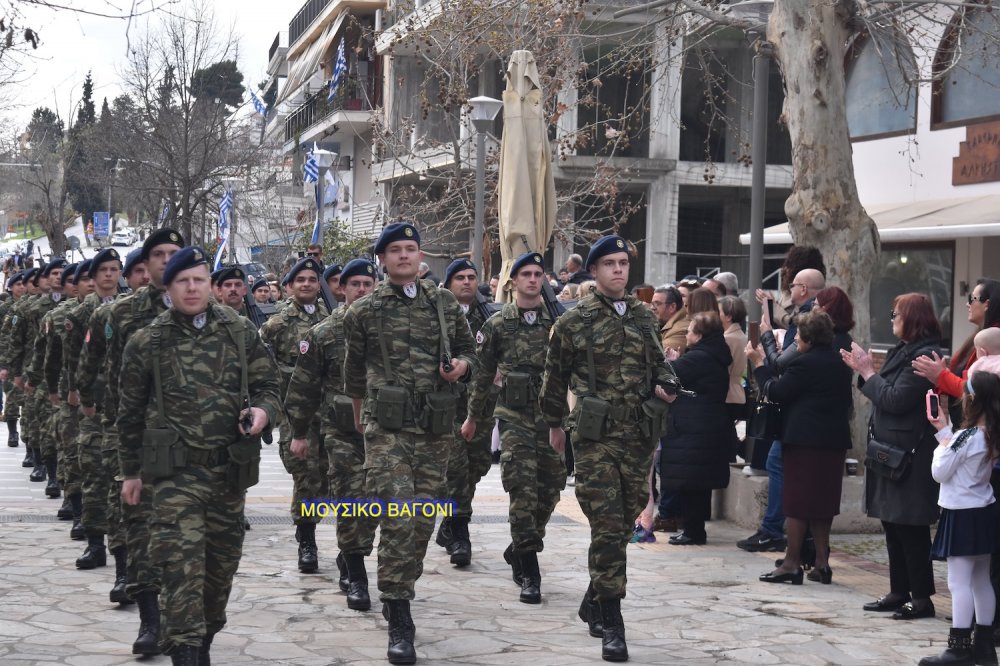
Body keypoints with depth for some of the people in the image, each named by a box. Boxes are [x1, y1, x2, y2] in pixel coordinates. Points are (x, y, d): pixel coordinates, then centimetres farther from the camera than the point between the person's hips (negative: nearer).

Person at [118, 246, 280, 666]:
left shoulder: (241, 333, 5)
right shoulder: (147, 343, 2)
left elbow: (268, 386, 10)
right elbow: (131, 412, 9)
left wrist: (263, 410, -13)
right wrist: (130, 471, 12)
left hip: (229, 469, 3)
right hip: (175, 470, -3)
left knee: (222, 562, 12)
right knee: (183, 564, -13)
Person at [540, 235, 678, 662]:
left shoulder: (644, 317, 11)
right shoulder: (575, 322, -1)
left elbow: (658, 365, 22)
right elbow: (555, 376, 9)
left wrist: (665, 386, 0)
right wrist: (554, 423, 16)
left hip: (639, 435, 4)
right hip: (595, 435, -4)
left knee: (623, 525, 12)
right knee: (607, 528, -9)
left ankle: (594, 605, 30)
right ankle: (612, 626, -5)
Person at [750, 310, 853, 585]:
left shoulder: (805, 363, -15)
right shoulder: (839, 363, 10)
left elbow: (775, 392, -12)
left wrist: (759, 364, 0)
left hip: (804, 440, -8)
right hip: (834, 440, 8)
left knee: (797, 503, -1)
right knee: (823, 502, 12)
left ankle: (792, 563, 1)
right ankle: (821, 563, 13)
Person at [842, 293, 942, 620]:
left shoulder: (923, 356, -17)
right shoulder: (902, 351, 13)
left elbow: (895, 400, -21)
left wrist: (868, 372, -11)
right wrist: (863, 370, 5)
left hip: (909, 455, -10)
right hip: (889, 451, 10)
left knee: (910, 528, -3)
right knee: (892, 525, 14)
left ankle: (922, 597, 5)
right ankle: (900, 591, 22)